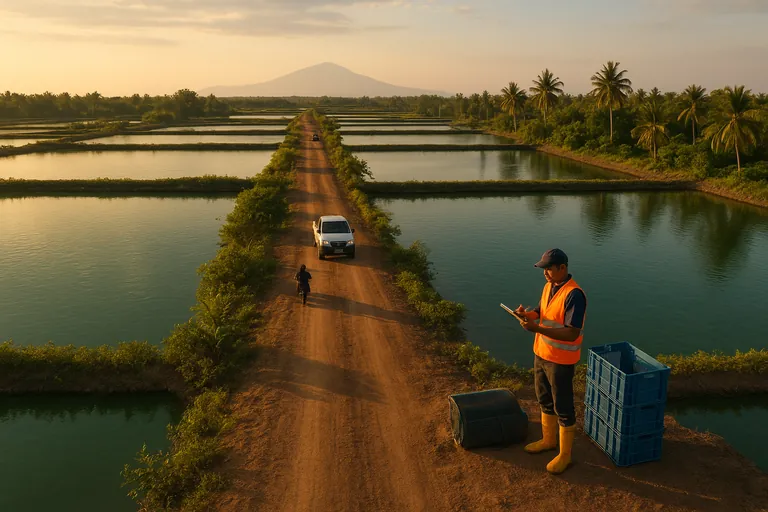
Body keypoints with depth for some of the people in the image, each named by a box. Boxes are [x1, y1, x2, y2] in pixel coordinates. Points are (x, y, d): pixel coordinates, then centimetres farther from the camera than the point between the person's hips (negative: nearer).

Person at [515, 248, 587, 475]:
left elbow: (572, 334, -27)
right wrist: (526, 314, -9)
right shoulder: (549, 287, 3)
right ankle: (548, 440, 42)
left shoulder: (574, 295, -25)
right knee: (545, 400, 22)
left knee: (563, 408, 6)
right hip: (541, 354, 9)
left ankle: (565, 455, 22)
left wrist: (537, 328, -33)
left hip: (560, 361, -9)